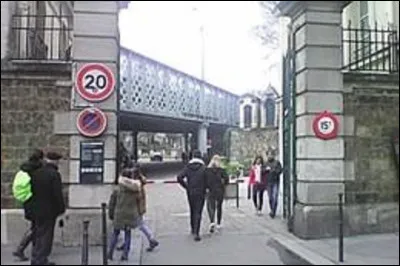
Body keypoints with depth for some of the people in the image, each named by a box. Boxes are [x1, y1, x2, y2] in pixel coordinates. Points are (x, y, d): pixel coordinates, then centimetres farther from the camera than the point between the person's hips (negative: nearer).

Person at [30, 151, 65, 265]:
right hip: (49, 211, -7)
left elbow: (32, 191, 8)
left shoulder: (35, 173, 5)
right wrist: (61, 209, -8)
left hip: (36, 210, 7)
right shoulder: (54, 174, -16)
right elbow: (58, 194, -18)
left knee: (38, 235, 17)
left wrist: (34, 206, 14)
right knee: (46, 236, 1)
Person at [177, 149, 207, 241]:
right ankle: (196, 233, -12)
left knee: (192, 211, 21)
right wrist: (204, 188, 6)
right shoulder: (204, 168, -8)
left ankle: (193, 229, 34)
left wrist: (186, 187, 0)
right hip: (200, 193, -3)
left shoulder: (188, 167, 0)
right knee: (198, 213, -3)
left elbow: (179, 177, -10)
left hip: (190, 193, 4)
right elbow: (207, 180, -12)